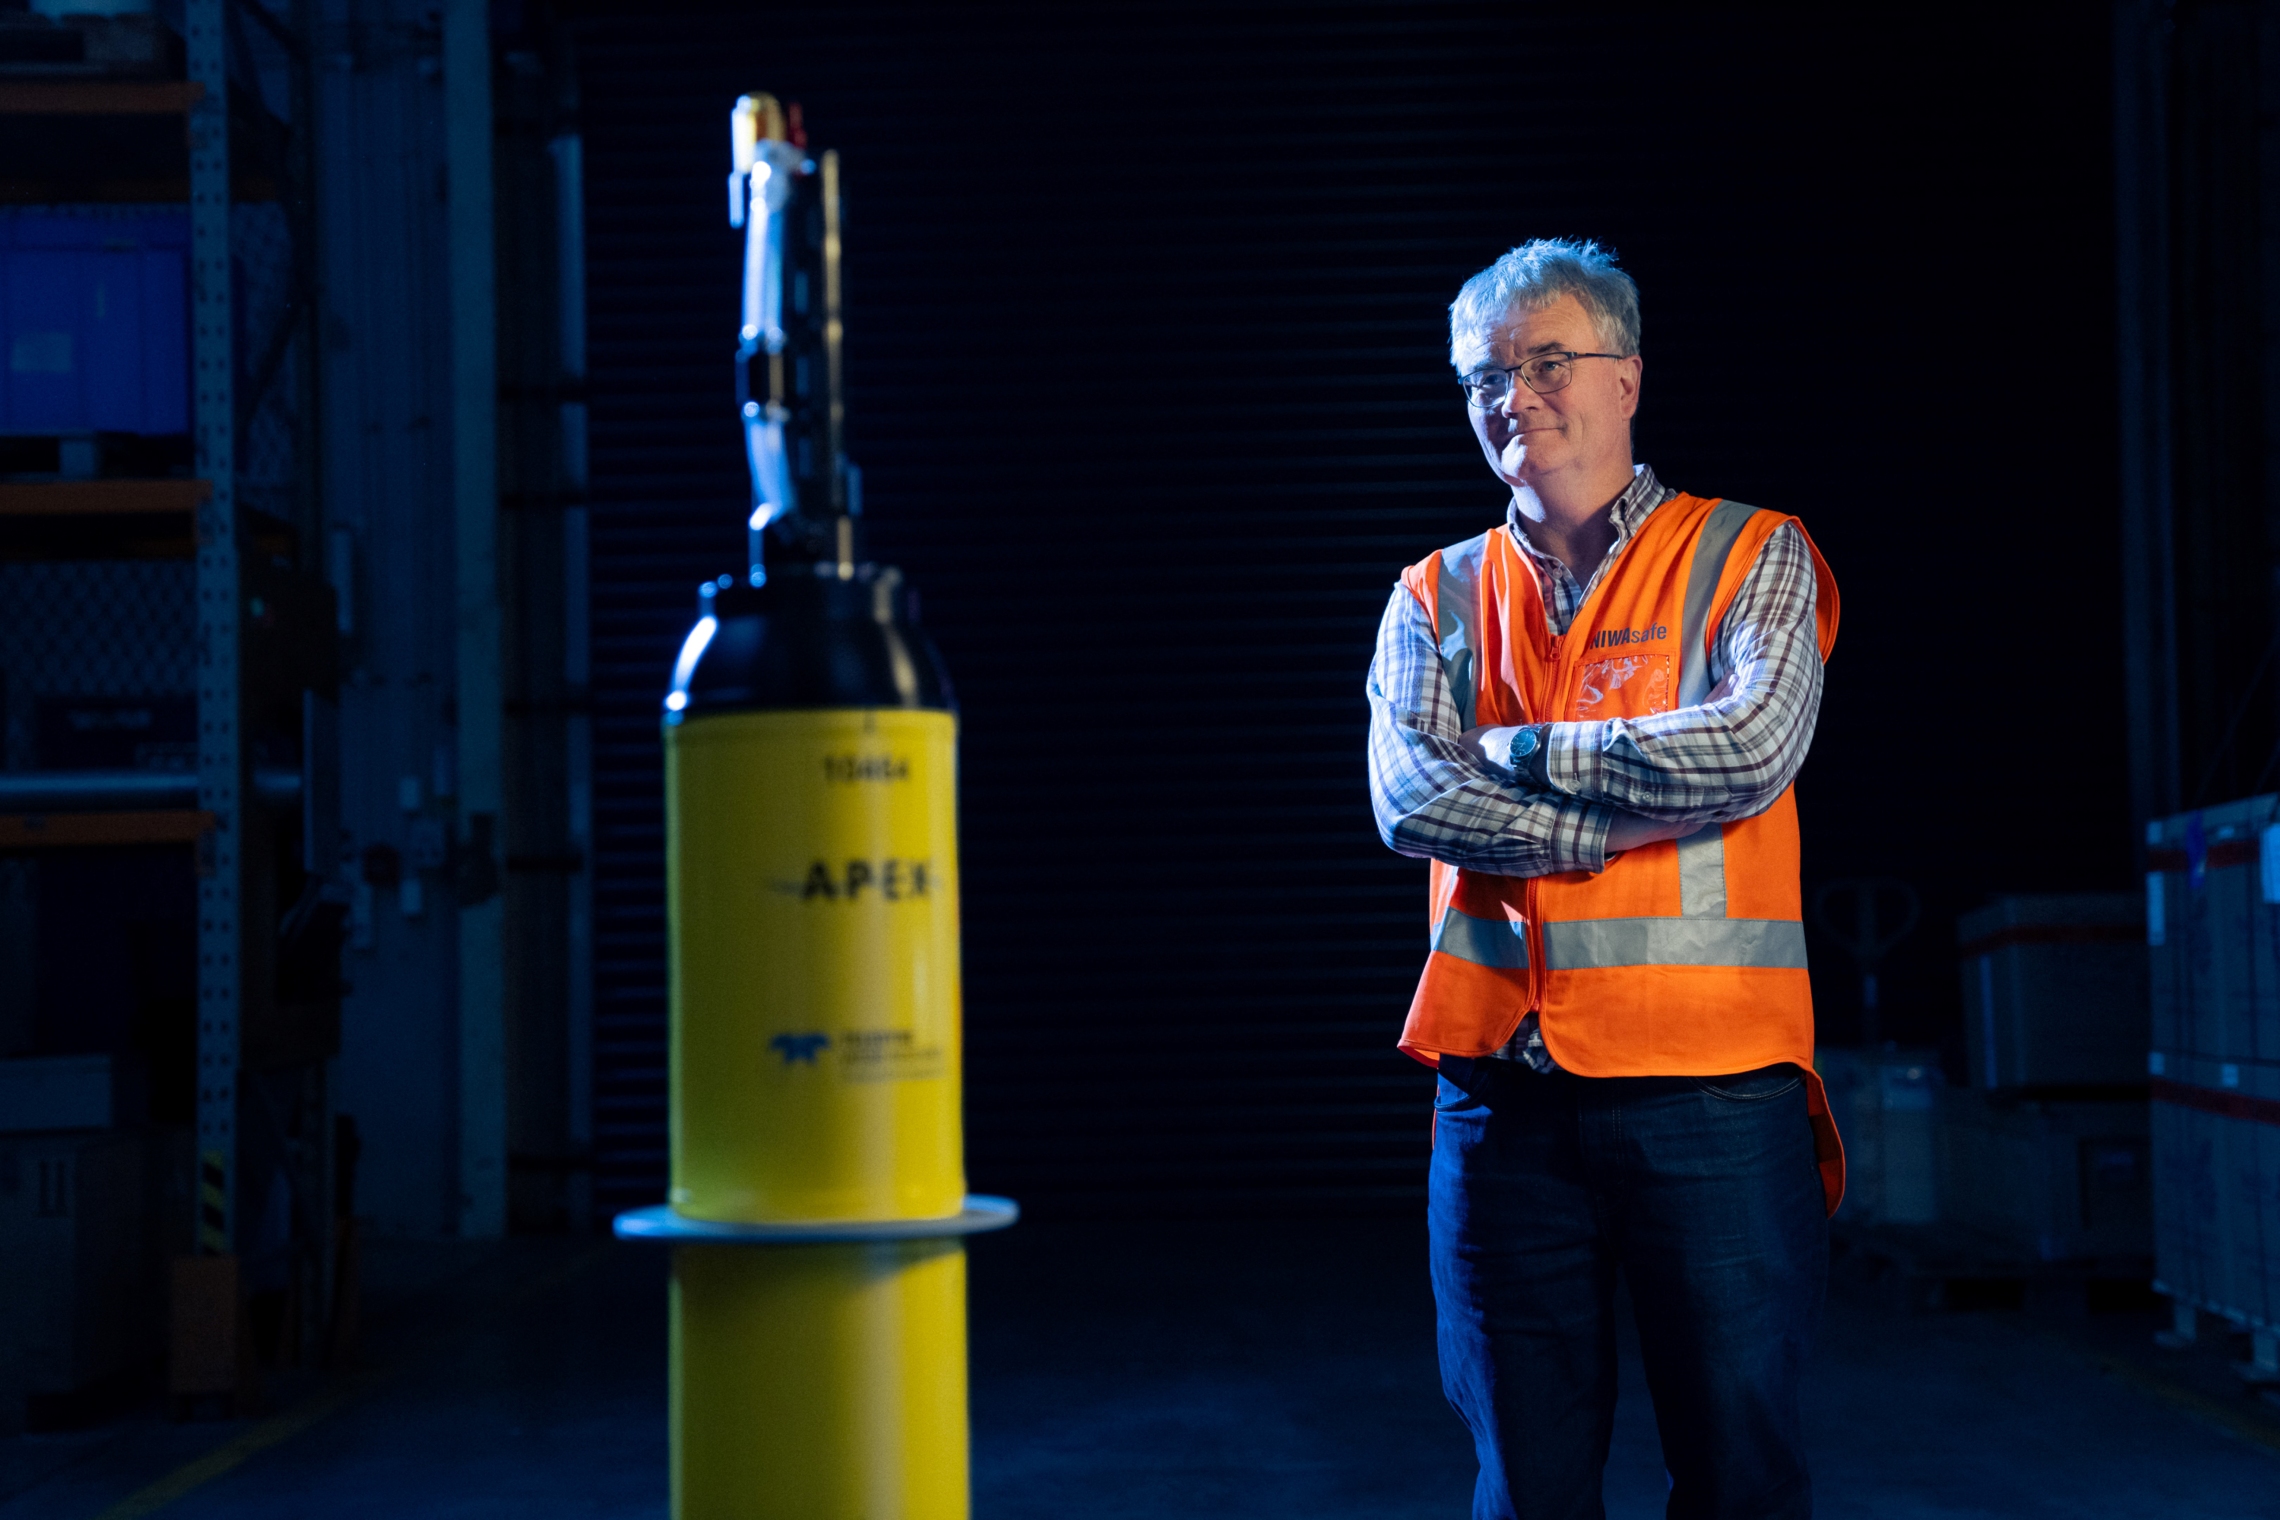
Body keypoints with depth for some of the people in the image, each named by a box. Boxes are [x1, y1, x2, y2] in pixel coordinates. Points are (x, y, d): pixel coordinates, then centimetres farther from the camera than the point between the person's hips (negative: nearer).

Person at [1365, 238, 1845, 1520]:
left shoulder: (1748, 556, 5)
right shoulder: (1439, 598, 12)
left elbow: (1751, 745, -14)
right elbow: (1411, 800, -5)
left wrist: (1522, 751, -6)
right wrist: (1648, 805, -10)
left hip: (1709, 1086, -2)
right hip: (1502, 1091, 3)